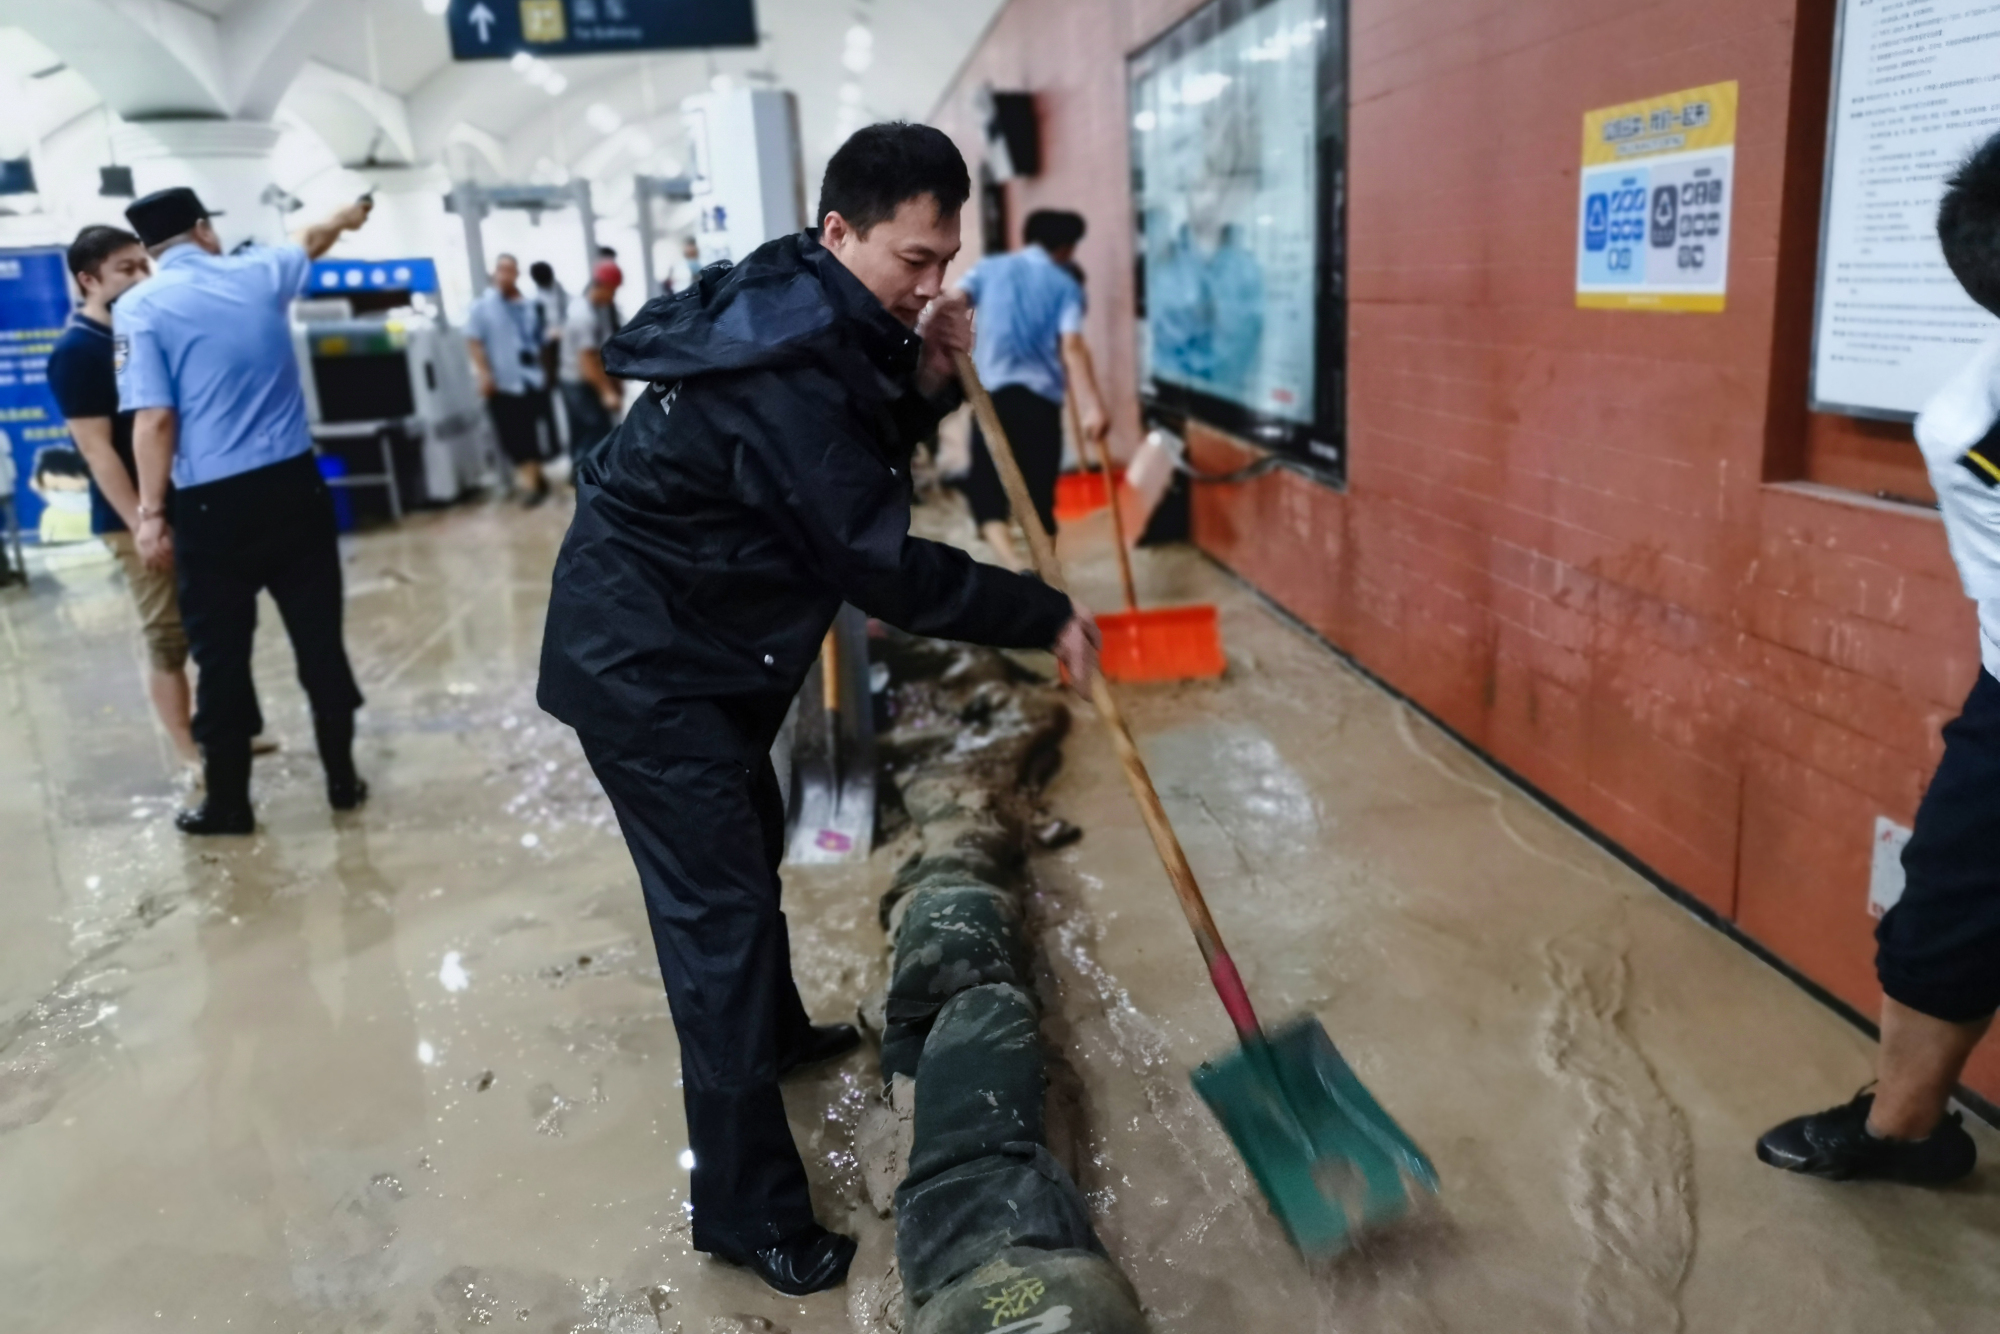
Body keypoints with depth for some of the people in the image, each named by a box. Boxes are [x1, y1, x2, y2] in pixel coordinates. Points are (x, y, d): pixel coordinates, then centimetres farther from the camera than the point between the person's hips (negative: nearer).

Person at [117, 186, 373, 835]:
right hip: (293, 484, 3)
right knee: (319, 637, 11)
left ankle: (228, 803, 16)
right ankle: (343, 779, 20)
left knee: (221, 653, 6)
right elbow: (311, 242, 30)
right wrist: (345, 218, 51)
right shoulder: (259, 273, 6)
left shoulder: (139, 307, -4)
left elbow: (155, 419, -12)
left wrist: (150, 513, -7)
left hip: (213, 502, -3)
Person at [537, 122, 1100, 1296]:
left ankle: (775, 1031, 49)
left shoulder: (816, 321, 3)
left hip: (695, 646, 10)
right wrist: (1045, 617, -18)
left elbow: (862, 468, 11)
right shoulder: (783, 366, -28)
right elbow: (880, 564, -27)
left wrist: (928, 379, -7)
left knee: (751, 843, 25)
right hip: (642, 664, -10)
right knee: (722, 904, -9)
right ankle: (747, 1207, 2)